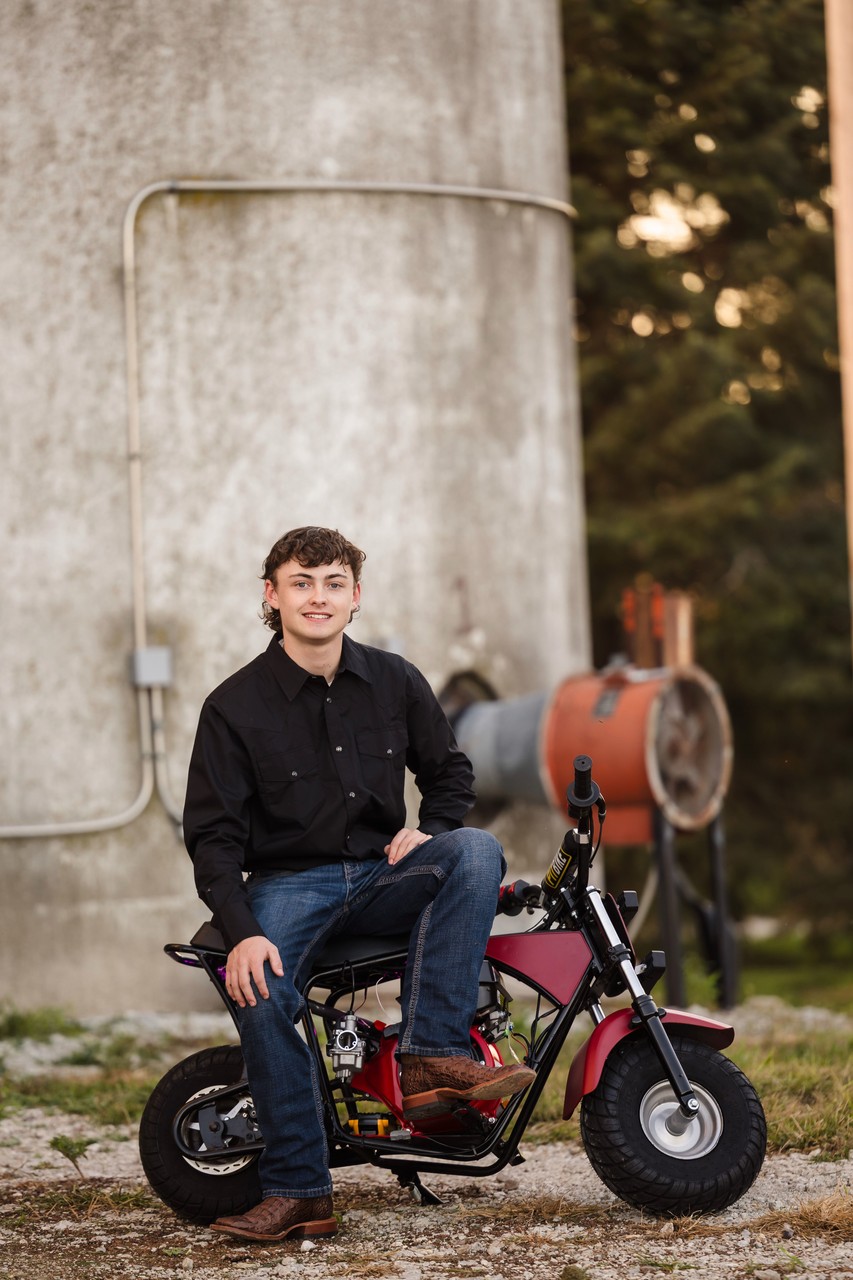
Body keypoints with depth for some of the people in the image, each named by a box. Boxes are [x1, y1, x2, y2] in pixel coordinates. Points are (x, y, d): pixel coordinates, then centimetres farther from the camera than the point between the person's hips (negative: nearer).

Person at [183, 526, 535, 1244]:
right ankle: (298, 1191, -26)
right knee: (260, 998, -34)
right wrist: (242, 932, -21)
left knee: (478, 852, -29)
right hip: (288, 886, -3)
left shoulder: (396, 682, 8)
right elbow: (212, 834, -5)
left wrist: (431, 832, -2)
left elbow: (450, 772, 21)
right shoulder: (235, 706, -2)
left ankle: (431, 1053, -35)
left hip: (383, 876, 3)